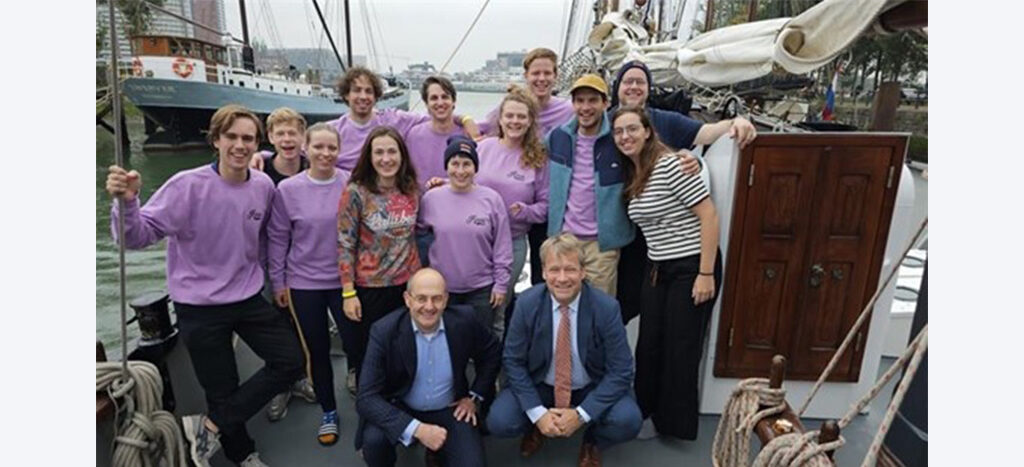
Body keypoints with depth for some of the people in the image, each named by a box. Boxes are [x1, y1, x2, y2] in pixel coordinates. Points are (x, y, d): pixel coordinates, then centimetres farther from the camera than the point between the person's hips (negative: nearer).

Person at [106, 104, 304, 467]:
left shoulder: (264, 186, -4)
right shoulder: (188, 185, -17)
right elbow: (139, 235, -20)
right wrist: (127, 202, -38)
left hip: (249, 299, 4)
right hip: (199, 307, -4)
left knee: (291, 361, 2)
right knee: (222, 392, 7)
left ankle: (210, 425, 13)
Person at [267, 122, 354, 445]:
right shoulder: (287, 189, -6)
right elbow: (277, 238, 1)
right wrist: (278, 282, 3)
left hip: (345, 282, 0)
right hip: (304, 284, 1)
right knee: (317, 351, 13)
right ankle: (328, 412, 33)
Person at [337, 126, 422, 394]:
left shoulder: (413, 189, -1)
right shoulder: (356, 192, -13)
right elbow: (345, 245, -11)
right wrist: (348, 293, -12)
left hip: (409, 283, 4)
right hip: (369, 288, -3)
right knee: (368, 355, 13)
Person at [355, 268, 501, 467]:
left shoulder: (463, 322, -16)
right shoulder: (384, 331, -21)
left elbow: (492, 354, 5)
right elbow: (367, 398, -24)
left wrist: (474, 397, 2)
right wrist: (417, 429, -33)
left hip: (448, 411, 2)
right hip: (400, 410, -1)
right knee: (373, 439, -30)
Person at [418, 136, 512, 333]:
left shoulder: (491, 199, -6)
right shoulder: (431, 198, -3)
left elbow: (502, 247, -3)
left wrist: (501, 283, -3)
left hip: (481, 289, -1)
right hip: (442, 288, 1)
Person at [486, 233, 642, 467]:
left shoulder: (606, 308, -20)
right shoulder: (526, 304, -17)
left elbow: (621, 371, -16)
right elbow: (513, 361, -9)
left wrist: (581, 414, -24)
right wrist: (537, 412, -19)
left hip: (593, 390, -1)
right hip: (540, 386, 1)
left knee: (627, 421, -28)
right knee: (499, 421, -22)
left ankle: (592, 443, 9)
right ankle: (534, 428, 15)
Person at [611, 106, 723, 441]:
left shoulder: (669, 164, -17)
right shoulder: (631, 174, 7)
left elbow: (709, 215, -19)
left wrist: (706, 274, -20)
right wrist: (655, 264, 5)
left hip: (693, 267, -7)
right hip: (659, 269, 7)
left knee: (681, 348, 4)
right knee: (649, 344, 12)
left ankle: (675, 423, 22)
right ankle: (647, 412, 30)